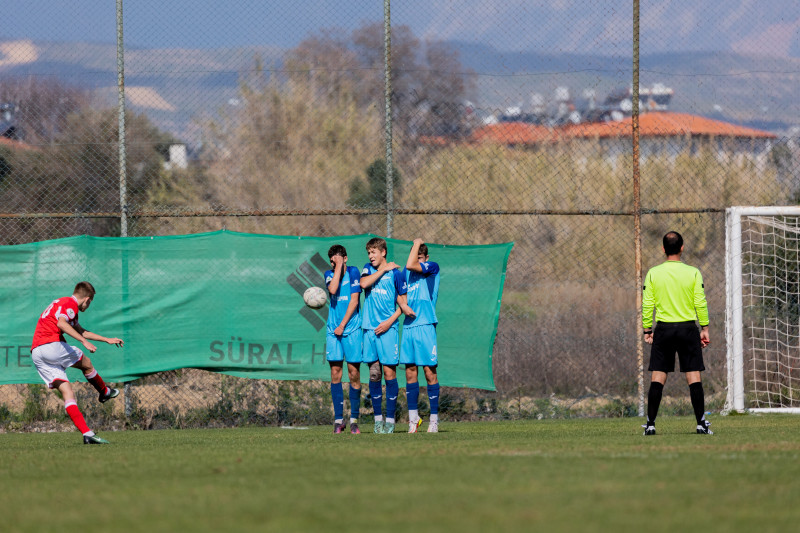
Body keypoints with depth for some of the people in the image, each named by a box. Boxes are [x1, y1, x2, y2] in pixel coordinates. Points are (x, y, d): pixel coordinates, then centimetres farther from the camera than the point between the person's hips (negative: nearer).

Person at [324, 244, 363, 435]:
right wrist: (338, 268, -10)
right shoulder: (329, 274, 8)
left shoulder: (353, 272, -1)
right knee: (335, 373, -1)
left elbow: (354, 301, -6)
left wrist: (342, 325, -9)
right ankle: (338, 419, 1)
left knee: (354, 373, -3)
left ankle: (354, 419, 5)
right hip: (334, 330, 3)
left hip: (352, 328, -3)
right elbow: (333, 289, -13)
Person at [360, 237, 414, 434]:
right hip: (369, 327, 4)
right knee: (374, 373, 4)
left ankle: (390, 419, -2)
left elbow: (403, 303, 2)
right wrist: (383, 270, -7)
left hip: (387, 328, -4)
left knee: (389, 372, -6)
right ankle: (378, 418, 10)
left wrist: (390, 321, -10)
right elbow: (364, 283, -10)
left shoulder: (395, 273, 1)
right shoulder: (368, 269, 11)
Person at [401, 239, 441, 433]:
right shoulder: (406, 272, 17)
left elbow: (410, 265, -18)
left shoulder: (432, 267, -2)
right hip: (408, 326, 6)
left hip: (425, 325, -6)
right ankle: (413, 418, 10)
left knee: (429, 372, -5)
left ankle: (434, 419, 0)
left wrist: (417, 244, -6)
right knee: (410, 372, 5)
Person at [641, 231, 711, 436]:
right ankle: (701, 423, -2)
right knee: (693, 375, 1)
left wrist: (647, 330, 8)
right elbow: (701, 303, -4)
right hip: (688, 328, -1)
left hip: (663, 329, 1)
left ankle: (651, 423, 1)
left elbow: (647, 304, 0)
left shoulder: (653, 273, 0)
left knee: (658, 377, 3)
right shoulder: (693, 273, -3)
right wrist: (705, 329, 5)